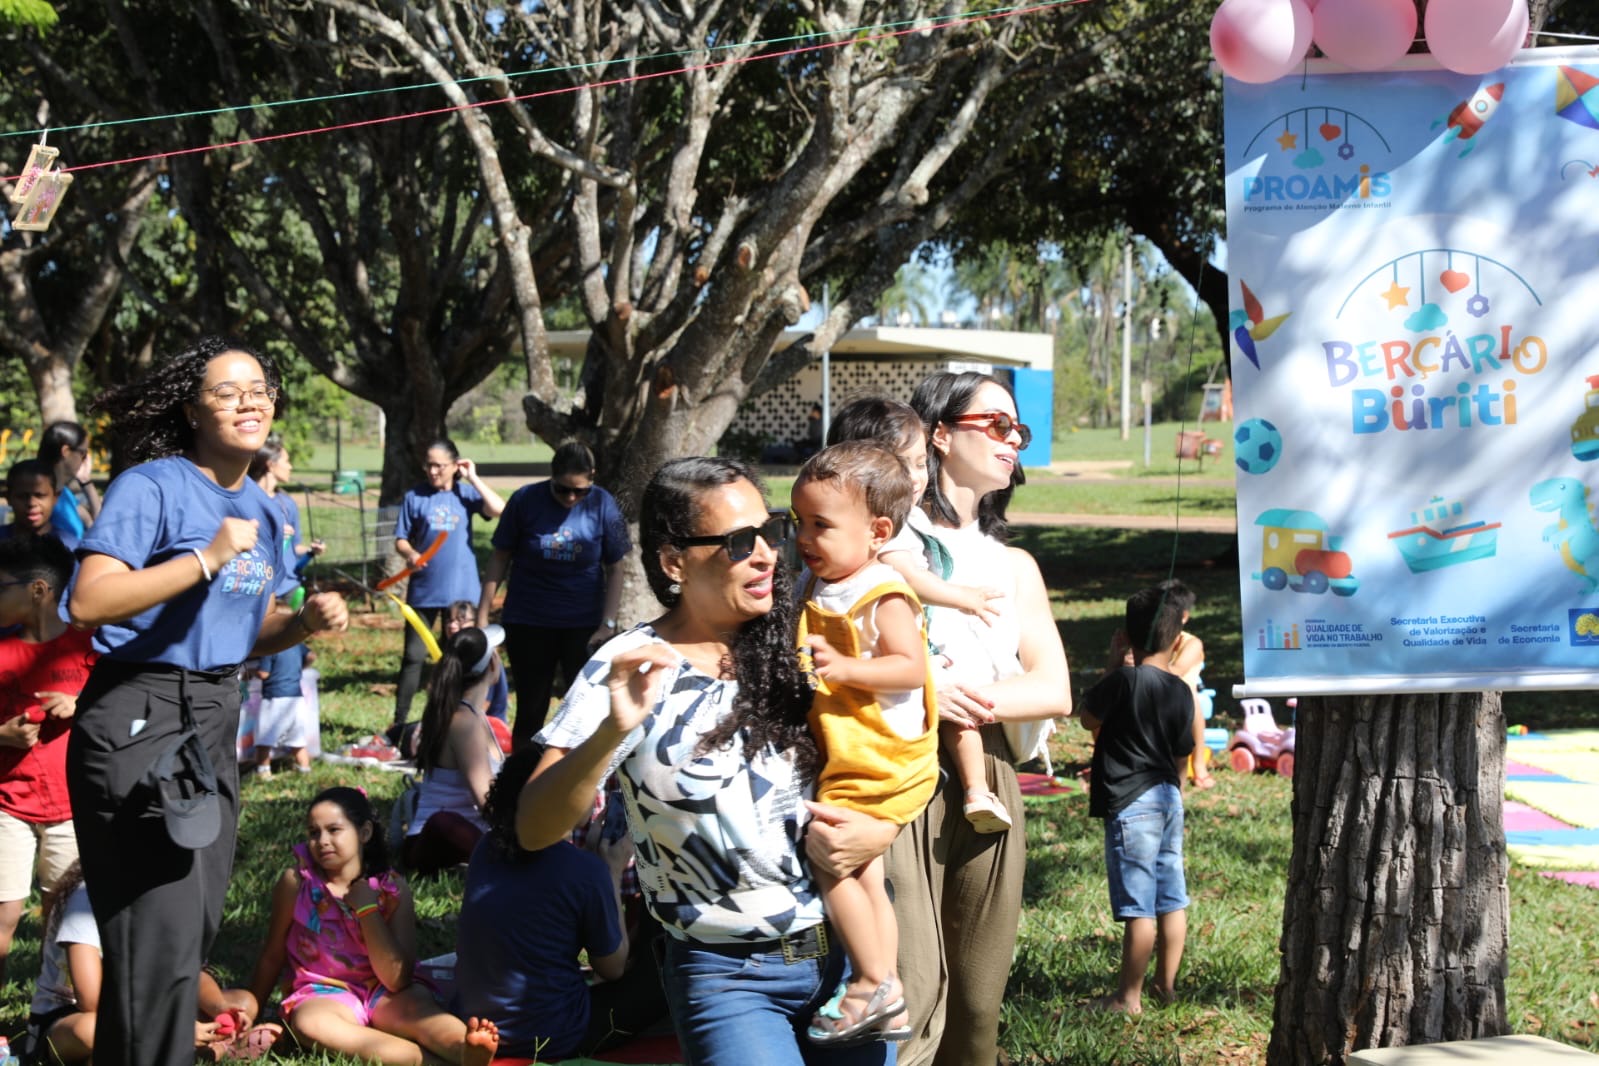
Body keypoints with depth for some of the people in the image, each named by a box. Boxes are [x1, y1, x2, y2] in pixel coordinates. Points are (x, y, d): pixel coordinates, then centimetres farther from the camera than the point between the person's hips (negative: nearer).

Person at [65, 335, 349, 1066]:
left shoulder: (261, 510, 12)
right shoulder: (151, 487, -12)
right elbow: (87, 603, -23)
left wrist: (306, 622, 0)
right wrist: (207, 558, -24)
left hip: (215, 718, 8)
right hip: (140, 716, -8)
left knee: (198, 926, 13)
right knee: (161, 935, -10)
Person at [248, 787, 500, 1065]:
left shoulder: (392, 889, -6)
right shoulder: (297, 882, -7)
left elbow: (397, 980, -13)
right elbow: (273, 955, 6)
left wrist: (367, 909, -19)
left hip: (383, 995, 1)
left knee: (416, 1006, -33)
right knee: (308, 1022, -37)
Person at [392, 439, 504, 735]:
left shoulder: (466, 494, 1)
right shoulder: (415, 497, 1)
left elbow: (499, 509, -15)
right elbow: (401, 539, 3)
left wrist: (473, 478, -11)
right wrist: (409, 553, -19)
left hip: (461, 589, 1)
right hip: (423, 589, -1)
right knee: (413, 655, 1)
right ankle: (400, 721, 6)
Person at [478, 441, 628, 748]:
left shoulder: (603, 506, -6)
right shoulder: (526, 500, -7)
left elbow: (615, 569, -2)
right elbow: (501, 558, 1)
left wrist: (608, 623, -9)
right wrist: (483, 614, -2)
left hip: (584, 625, 0)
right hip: (528, 624, 0)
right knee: (531, 710, 8)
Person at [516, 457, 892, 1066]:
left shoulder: (796, 649, 1)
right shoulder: (631, 669, -9)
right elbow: (534, 830, -18)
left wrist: (882, 830, -10)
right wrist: (614, 731, -34)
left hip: (847, 951, 4)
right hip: (729, 977, -4)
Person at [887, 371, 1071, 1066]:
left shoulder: (1015, 565, 20)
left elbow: (1055, 691, 8)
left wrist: (965, 698, -8)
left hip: (985, 789, 5)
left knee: (976, 1000, 6)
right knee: (911, 999, -15)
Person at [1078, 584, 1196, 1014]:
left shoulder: (1124, 680, -16)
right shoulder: (1181, 692, 4)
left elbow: (1089, 718, -2)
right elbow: (1181, 755, 13)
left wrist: (1115, 662, 5)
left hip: (1131, 804, -7)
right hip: (1168, 798, 7)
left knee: (1138, 906, -5)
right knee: (1172, 899, 13)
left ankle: (1128, 996, 0)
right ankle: (1167, 984, 23)